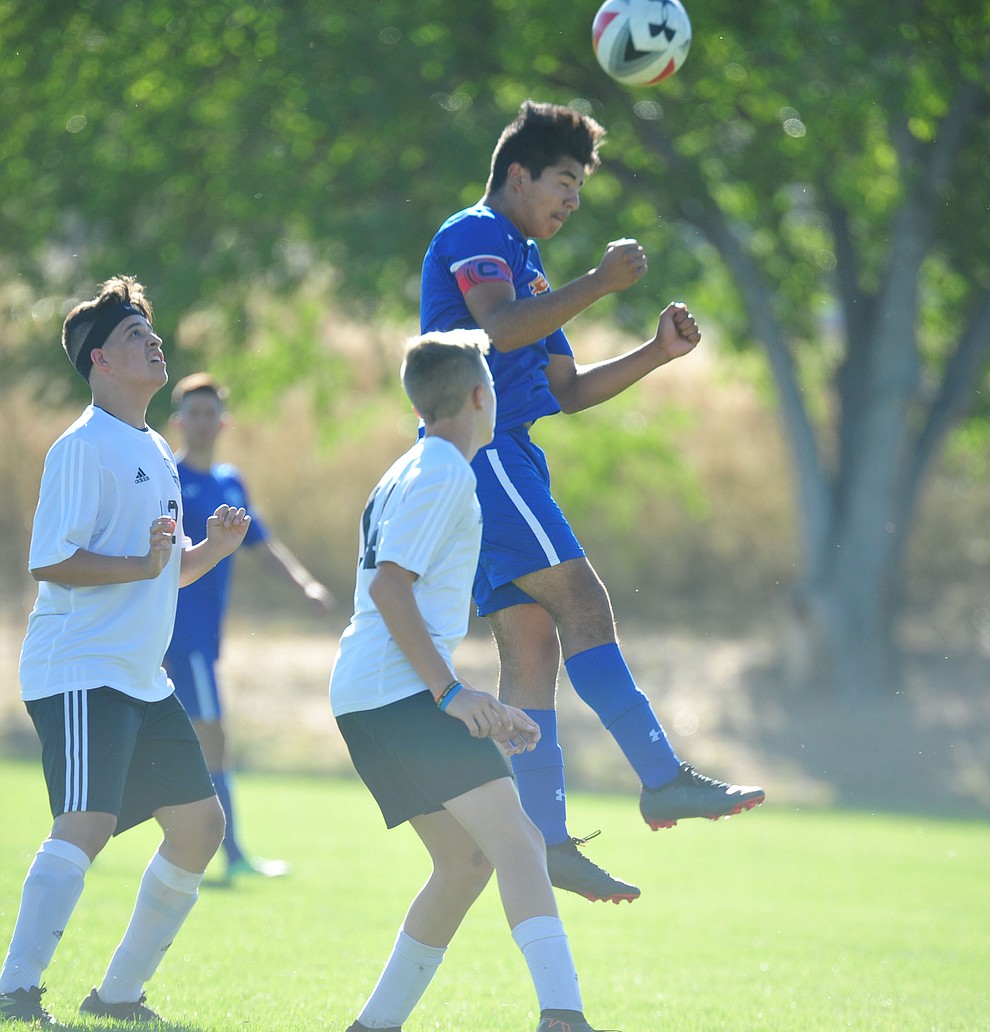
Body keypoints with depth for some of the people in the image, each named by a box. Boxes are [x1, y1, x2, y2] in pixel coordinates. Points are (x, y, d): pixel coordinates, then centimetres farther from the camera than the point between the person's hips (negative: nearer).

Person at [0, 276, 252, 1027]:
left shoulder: (157, 452, 18)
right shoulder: (85, 446, -10)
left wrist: (213, 546, 7)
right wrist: (143, 563, -26)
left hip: (142, 677, 10)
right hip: (80, 672, -10)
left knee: (201, 824, 10)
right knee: (88, 823, -24)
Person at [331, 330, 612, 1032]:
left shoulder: (413, 473, 25)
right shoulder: (443, 474, -6)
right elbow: (389, 584, -17)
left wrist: (479, 711, 26)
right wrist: (451, 692, -20)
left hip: (369, 697, 10)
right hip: (400, 691, -10)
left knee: (466, 857, 13)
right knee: (514, 838, -18)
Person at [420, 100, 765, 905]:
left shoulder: (524, 263, 27)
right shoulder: (475, 235, -2)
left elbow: (568, 390, 28)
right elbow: (499, 327, -21)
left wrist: (657, 354, 16)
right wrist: (602, 283, -18)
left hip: (501, 461, 10)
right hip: (479, 449, -10)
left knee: (532, 644, 4)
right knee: (581, 600, -17)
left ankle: (547, 839, 1)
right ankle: (664, 780, -23)